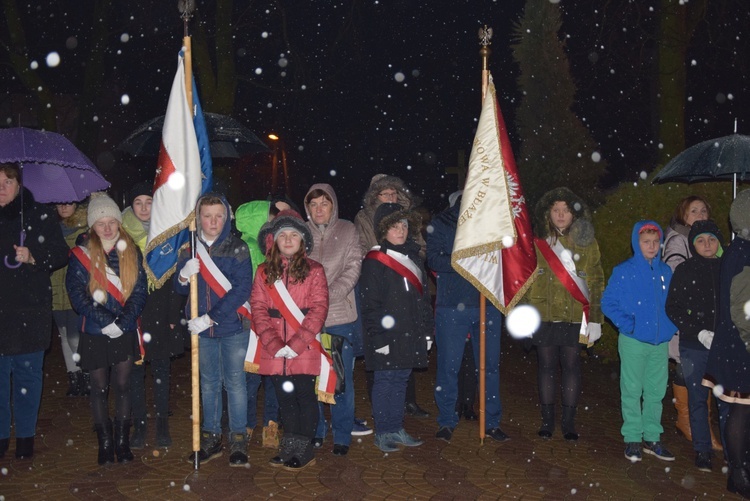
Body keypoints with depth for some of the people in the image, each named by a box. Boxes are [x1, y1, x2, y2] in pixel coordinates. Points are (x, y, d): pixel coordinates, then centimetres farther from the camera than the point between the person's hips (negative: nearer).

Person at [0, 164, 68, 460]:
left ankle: (26, 435, 21)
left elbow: (61, 256, 1)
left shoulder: (39, 217, 0)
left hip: (30, 311, -1)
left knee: (27, 373, 8)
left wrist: (33, 258, -14)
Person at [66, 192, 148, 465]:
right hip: (94, 334, -1)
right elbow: (76, 293, -9)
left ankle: (123, 442, 18)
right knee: (100, 387, 8)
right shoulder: (81, 254, -2)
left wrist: (122, 321, -15)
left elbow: (139, 291, -3)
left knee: (122, 385, 6)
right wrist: (106, 321, -16)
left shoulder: (131, 252, 3)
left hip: (125, 332, 1)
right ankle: (105, 443, 20)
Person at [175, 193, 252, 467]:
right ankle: (211, 438, 25)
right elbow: (179, 289, 6)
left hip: (233, 326, -3)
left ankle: (238, 439, 14)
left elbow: (242, 289, -13)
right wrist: (183, 276, -17)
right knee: (208, 382, 13)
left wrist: (211, 318, -17)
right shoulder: (189, 249, 4)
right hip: (202, 330, 4)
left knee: (235, 381, 3)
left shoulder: (237, 248, -7)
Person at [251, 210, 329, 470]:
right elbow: (258, 308, 0)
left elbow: (319, 309, -7)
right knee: (284, 396, 12)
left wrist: (296, 343, -15)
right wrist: (274, 344, -11)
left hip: (304, 350, -3)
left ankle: (304, 451, 15)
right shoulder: (264, 271, 7)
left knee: (305, 396, 3)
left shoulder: (314, 270, 0)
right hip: (274, 350, 3)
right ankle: (289, 448, 25)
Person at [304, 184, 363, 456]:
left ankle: (342, 436, 17)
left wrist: (330, 295, -15)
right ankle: (314, 431, 24)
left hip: (340, 314, -1)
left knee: (341, 378, 4)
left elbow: (353, 268, -2)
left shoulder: (347, 231, 5)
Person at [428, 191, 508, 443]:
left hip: (487, 304, 3)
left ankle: (492, 422, 20)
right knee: (449, 365, 3)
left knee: (490, 365, 8)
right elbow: (434, 259, -7)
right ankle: (447, 421, 17)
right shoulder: (442, 223, 3)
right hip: (452, 306, -2)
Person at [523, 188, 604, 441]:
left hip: (575, 316, -1)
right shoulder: (537, 242, 5)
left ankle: (569, 422, 15)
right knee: (546, 365, 6)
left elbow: (596, 282, 4)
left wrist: (595, 318, -1)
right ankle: (547, 420, 17)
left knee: (571, 365, 3)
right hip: (544, 314, 1)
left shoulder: (586, 242, 3)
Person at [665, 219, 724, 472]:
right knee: (698, 399, 5)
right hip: (694, 347, 0)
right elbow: (673, 309, 0)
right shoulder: (684, 271, 3)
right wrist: (700, 333, -10)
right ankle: (702, 451, 16)